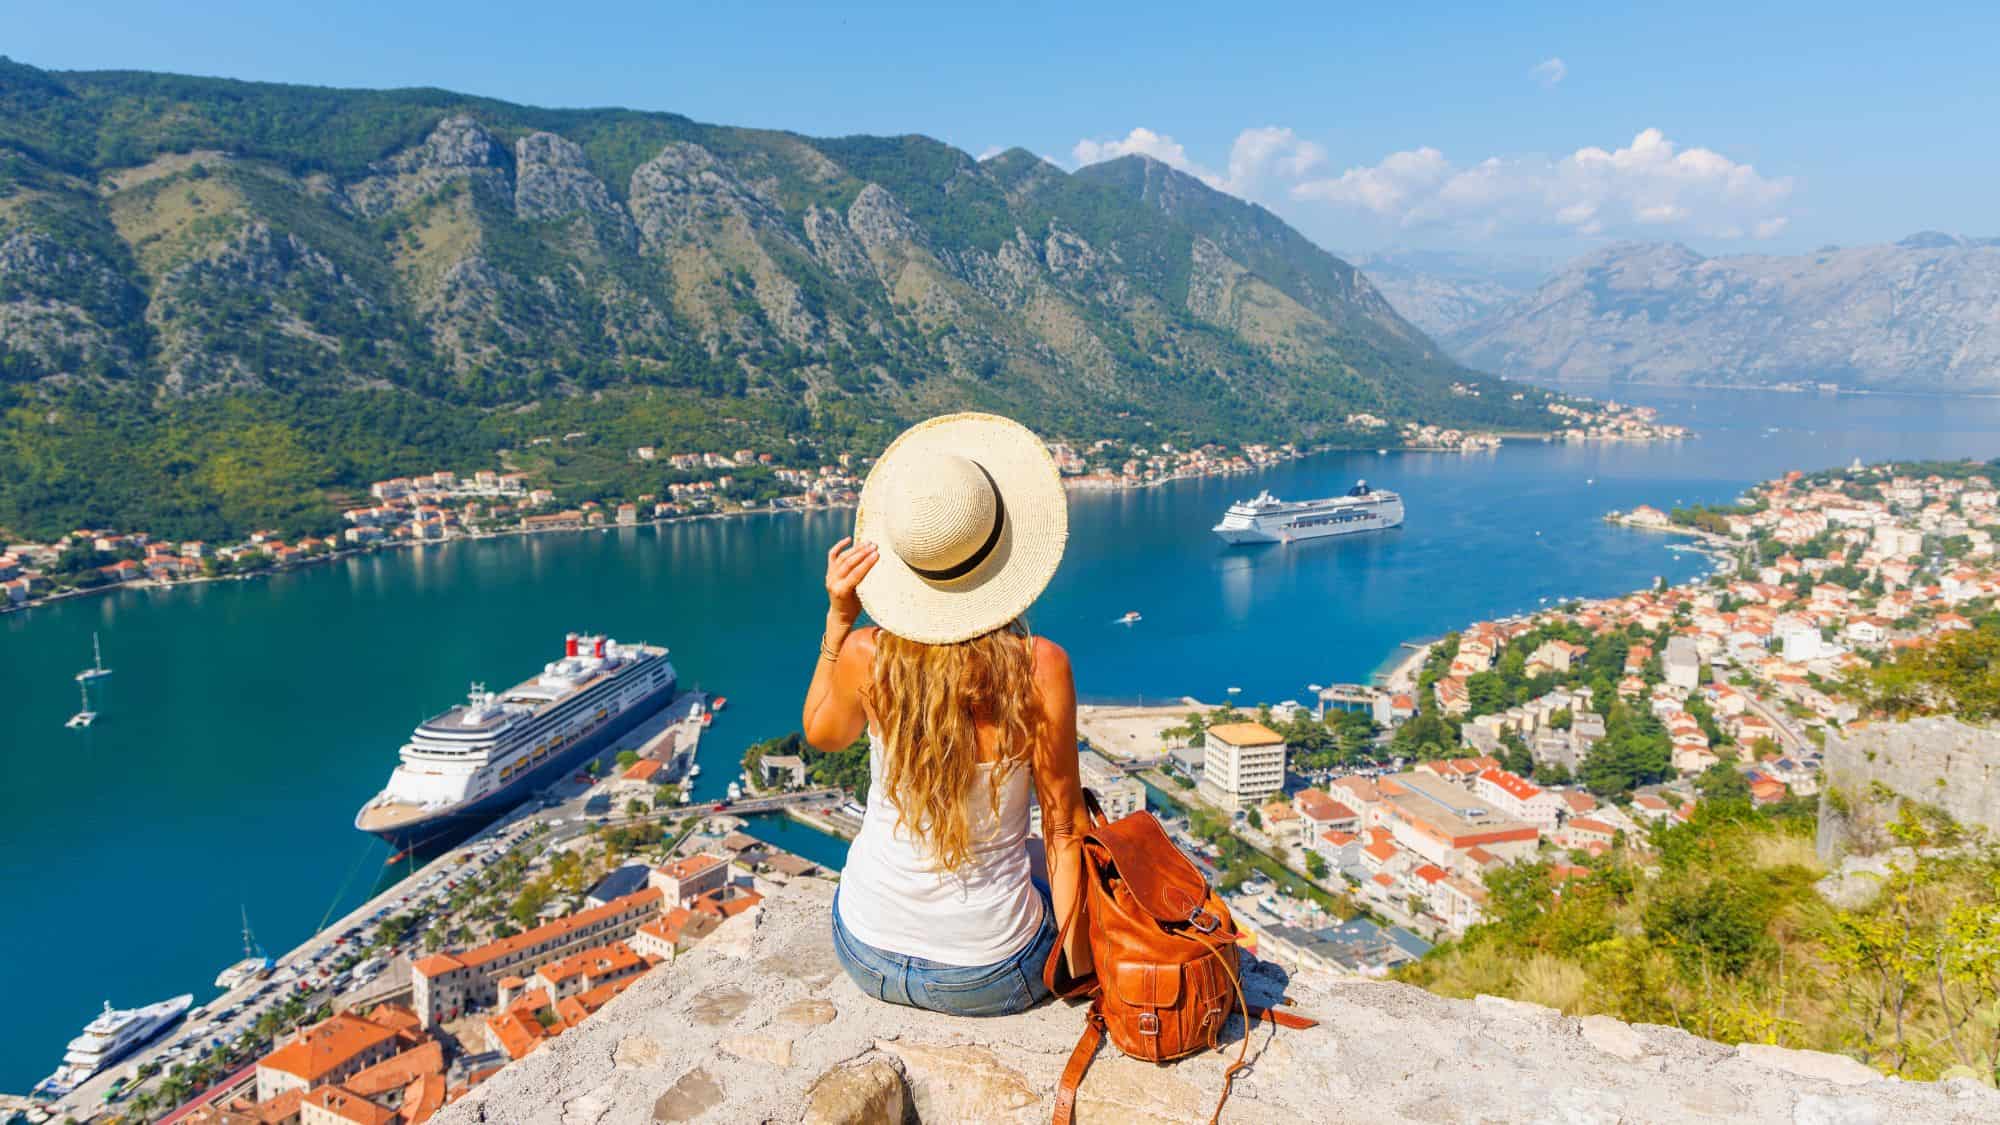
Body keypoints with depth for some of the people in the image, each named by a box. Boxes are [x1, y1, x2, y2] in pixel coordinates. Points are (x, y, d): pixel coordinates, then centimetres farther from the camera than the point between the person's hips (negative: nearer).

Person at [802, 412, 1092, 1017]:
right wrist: (1079, 961, -1)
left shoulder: (865, 656, -19)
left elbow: (821, 734, 6)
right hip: (992, 978, -3)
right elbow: (1065, 829, -13)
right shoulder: (1041, 667, -23)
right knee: (1051, 854, 31)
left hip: (869, 958, 3)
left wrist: (837, 618, -3)